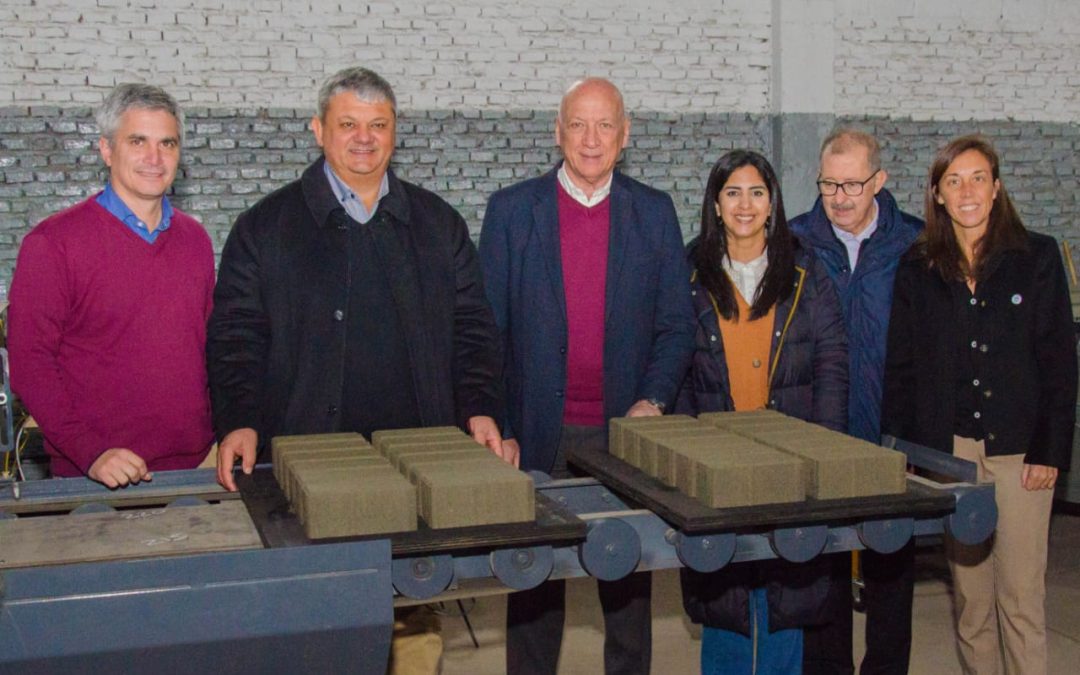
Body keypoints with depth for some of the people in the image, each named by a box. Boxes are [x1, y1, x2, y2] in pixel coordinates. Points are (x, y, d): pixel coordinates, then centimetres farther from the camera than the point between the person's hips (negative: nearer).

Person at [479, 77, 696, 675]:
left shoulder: (654, 212, 6)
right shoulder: (512, 210, 2)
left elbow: (676, 324, 6)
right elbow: (488, 328, 0)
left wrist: (652, 400, -10)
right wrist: (496, 429, -7)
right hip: (538, 433, -1)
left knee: (629, 578, 9)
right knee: (534, 586, 8)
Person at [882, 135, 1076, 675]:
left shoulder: (1037, 257, 3)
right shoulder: (917, 269, 7)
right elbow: (901, 367, 7)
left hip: (1018, 448, -2)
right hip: (948, 449, 2)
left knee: (1021, 597, 0)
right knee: (969, 593, 9)